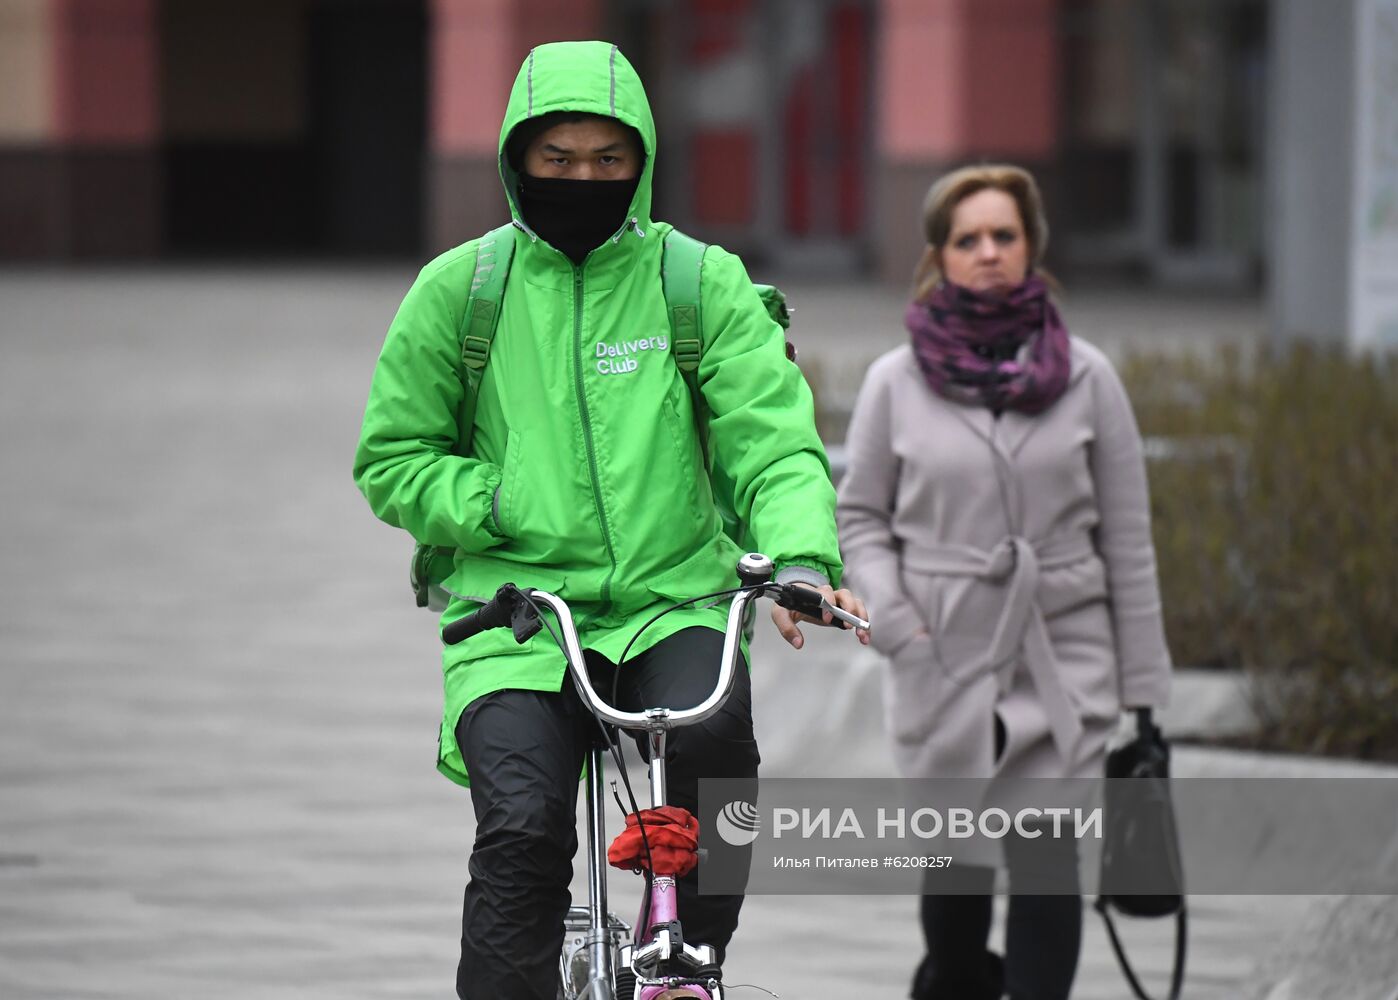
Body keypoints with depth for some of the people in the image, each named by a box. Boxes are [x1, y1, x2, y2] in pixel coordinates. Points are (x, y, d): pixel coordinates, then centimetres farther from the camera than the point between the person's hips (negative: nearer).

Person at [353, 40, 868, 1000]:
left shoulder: (703, 284, 6)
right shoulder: (460, 290, 7)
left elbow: (775, 441, -1)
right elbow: (391, 460, 11)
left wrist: (803, 558, -21)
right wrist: (495, 506, -8)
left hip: (673, 599, 0)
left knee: (713, 734, -31)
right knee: (523, 831, -24)